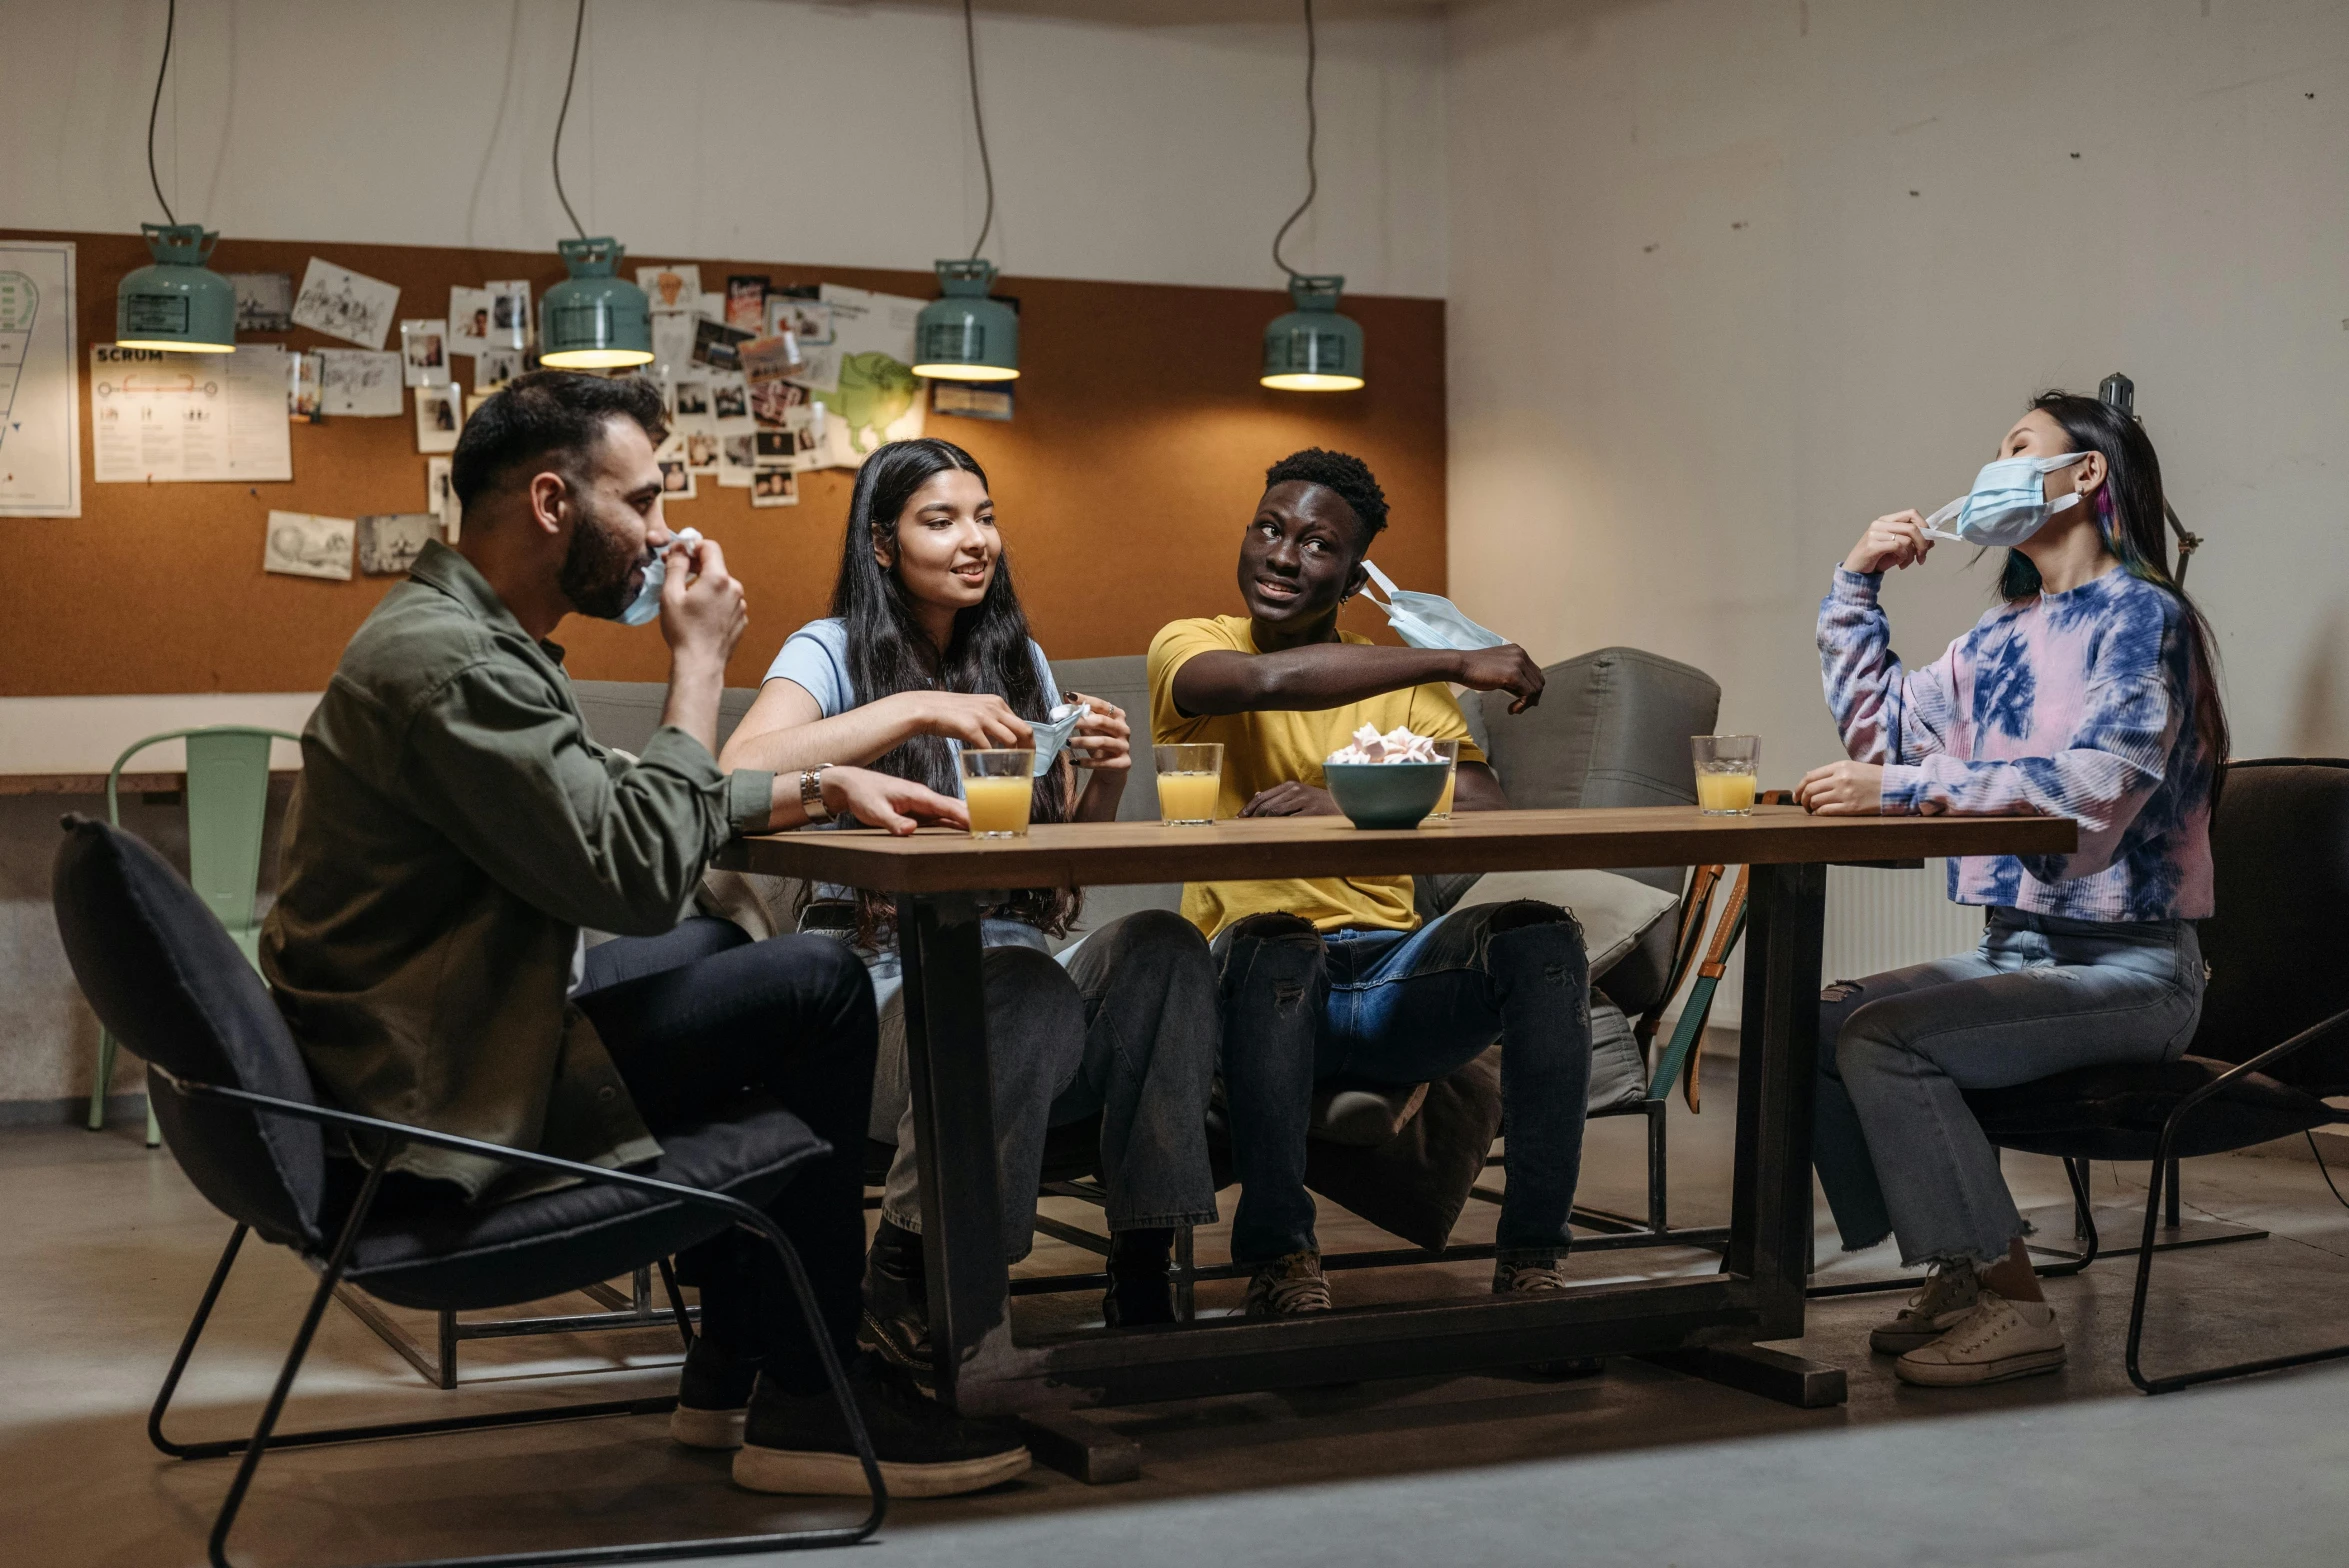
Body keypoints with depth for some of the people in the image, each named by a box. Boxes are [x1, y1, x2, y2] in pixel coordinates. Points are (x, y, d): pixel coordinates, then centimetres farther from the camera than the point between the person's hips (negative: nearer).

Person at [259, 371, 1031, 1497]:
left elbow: (617, 803, 23)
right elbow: (642, 875, -24)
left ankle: (731, 1370, 26)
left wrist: (818, 788, 15)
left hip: (438, 1042, 11)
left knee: (719, 952, 26)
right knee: (818, 990, -7)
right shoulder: (448, 663, -23)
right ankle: (806, 1402, 6)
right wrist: (699, 661, -14)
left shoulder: (467, 632, 11)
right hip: (454, 1107, -11)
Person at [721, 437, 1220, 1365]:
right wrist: (913, 710, -25)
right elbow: (736, 778, -20)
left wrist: (1105, 782, -1)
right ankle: (902, 1274, -17)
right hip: (885, 984, -5)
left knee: (1163, 944, -28)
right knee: (1026, 984, -38)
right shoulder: (832, 652, 2)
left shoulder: (1021, 661, 20)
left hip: (1018, 968, 5)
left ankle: (1142, 1277, -24)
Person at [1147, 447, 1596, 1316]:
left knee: (1543, 934, -24)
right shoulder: (1192, 645, 6)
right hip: (1262, 979, -3)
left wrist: (1349, 808, -18)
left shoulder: (1402, 681, 16)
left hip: (1394, 979, 3)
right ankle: (1278, 1257, -28)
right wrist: (1456, 663, -16)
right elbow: (1266, 679, -21)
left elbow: (1491, 818, -1)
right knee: (1274, 941, -38)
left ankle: (1532, 1257, -23)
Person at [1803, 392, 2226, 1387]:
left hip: (2127, 964, -8)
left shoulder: (2141, 616, -9)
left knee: (1884, 1038, -24)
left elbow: (2094, 787, -24)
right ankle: (1956, 1277, 3)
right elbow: (1880, 727, 24)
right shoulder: (2004, 636, 16)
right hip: (2015, 951, 8)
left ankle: (2007, 1303, -15)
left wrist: (1901, 788, -28)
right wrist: (1857, 586, 15)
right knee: (1816, 1027, -4)